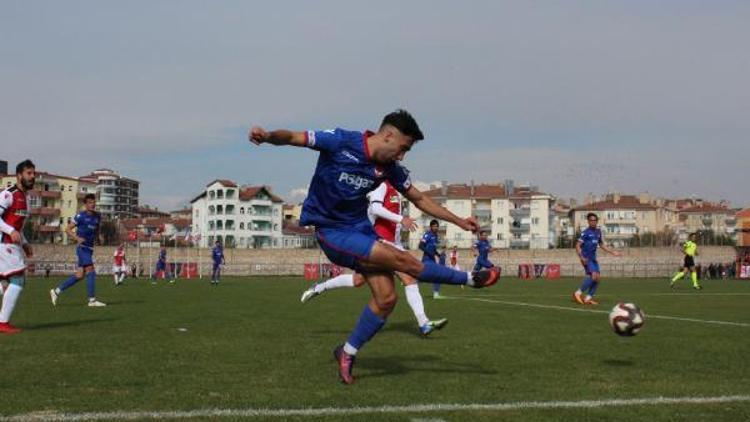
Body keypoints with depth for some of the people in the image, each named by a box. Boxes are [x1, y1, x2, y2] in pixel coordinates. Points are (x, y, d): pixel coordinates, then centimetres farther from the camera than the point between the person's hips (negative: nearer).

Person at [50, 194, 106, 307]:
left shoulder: (97, 217, 13)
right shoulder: (81, 216, -7)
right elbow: (67, 229, -5)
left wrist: (99, 237, 6)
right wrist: (77, 238, -21)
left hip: (90, 249, 8)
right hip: (82, 248, -8)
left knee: (80, 275, 7)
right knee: (91, 271, -12)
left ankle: (56, 291, 16)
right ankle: (92, 300, -9)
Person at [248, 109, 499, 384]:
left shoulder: (390, 168, -1)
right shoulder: (340, 142, -18)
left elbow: (419, 199, 12)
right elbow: (292, 138, -17)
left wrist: (459, 221, 12)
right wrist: (267, 136, -38)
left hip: (360, 227, 7)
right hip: (331, 231, -7)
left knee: (386, 297, -4)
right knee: (403, 261, -16)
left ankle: (348, 354, 14)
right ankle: (469, 279, 3)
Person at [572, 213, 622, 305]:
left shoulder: (598, 232, 12)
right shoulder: (585, 232, -11)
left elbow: (601, 245, 25)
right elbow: (578, 246, -13)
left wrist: (612, 252, 19)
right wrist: (582, 257, -25)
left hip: (593, 258, 8)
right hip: (586, 258, -8)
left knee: (597, 278, 2)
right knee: (593, 276, -20)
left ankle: (587, 298, 8)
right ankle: (578, 293, -10)